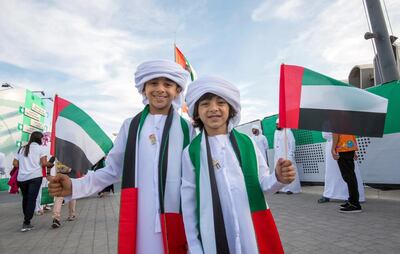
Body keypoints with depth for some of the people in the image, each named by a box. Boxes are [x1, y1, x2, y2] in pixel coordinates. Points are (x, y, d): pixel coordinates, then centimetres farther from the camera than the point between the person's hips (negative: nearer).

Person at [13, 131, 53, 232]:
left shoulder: (22, 148, 17)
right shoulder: (40, 148, 2)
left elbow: (15, 163, 10)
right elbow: (44, 163, -6)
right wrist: (50, 164, 13)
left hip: (21, 177, 5)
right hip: (35, 176, -5)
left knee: (25, 198, 17)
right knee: (32, 199, -3)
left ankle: (26, 221, 27)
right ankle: (26, 224, -5)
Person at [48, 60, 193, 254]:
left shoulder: (186, 128, 1)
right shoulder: (130, 126, 4)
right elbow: (112, 170, 7)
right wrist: (74, 186, -6)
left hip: (176, 222, 0)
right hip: (138, 222, 1)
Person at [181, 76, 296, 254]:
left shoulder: (247, 143, -2)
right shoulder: (191, 152, -7)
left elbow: (263, 184, 4)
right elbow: (188, 201, -1)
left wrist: (278, 179, -18)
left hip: (254, 234, 2)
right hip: (214, 238, -1)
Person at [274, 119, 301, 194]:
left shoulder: (287, 131, -5)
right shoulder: (276, 132, 15)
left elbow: (292, 142, -10)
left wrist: (291, 153, -15)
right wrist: (275, 154, 11)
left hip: (286, 155, -6)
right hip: (278, 156, 6)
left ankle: (291, 188, 1)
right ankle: (281, 188, 11)